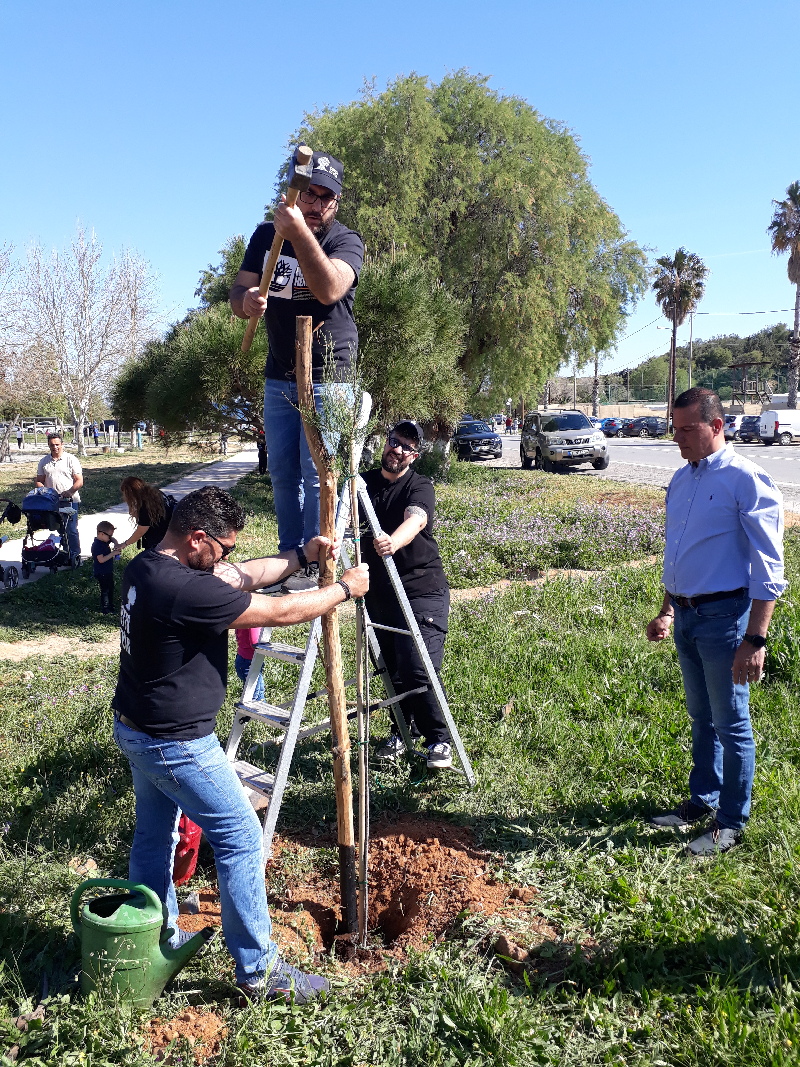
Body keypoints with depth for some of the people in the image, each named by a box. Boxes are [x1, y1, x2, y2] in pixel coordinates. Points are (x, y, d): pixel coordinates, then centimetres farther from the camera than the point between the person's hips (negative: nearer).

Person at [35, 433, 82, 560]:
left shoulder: (71, 459, 0)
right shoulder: (44, 461, 12)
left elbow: (79, 481, -4)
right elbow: (39, 480, 16)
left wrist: (69, 492, -21)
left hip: (70, 500, -4)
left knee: (71, 530, -3)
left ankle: (75, 556, 5)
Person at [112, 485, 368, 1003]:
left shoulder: (146, 567, 0)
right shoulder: (185, 589, -30)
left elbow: (241, 578, 8)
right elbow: (279, 612, -23)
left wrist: (300, 555, 3)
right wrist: (345, 588, -9)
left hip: (137, 728, 10)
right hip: (176, 743, -10)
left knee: (155, 834, 22)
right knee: (242, 839, 0)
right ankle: (259, 969, 11)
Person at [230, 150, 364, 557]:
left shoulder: (346, 241, -10)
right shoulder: (265, 236, 5)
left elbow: (329, 290, -31)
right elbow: (237, 295, 0)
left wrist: (300, 233, -43)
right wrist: (246, 301, -24)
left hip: (327, 378, -5)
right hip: (278, 377, 5)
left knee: (317, 473, -8)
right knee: (282, 471, 10)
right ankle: (288, 555, 21)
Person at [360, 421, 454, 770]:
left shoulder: (420, 487, -8)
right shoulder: (363, 482, 9)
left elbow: (416, 519, -29)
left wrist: (393, 542, -51)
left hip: (421, 591, -5)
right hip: (378, 592, 5)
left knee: (419, 670, -12)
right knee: (391, 669, 12)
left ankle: (439, 740, 5)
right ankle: (402, 731, 32)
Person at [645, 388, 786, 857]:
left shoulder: (747, 481, -14)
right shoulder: (681, 479, 10)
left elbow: (768, 570, -16)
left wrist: (755, 639, -19)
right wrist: (668, 612, 18)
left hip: (724, 615, -7)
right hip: (686, 615, 7)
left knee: (731, 724, 5)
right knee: (701, 718, 19)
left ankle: (732, 822, 19)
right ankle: (703, 802, 34)